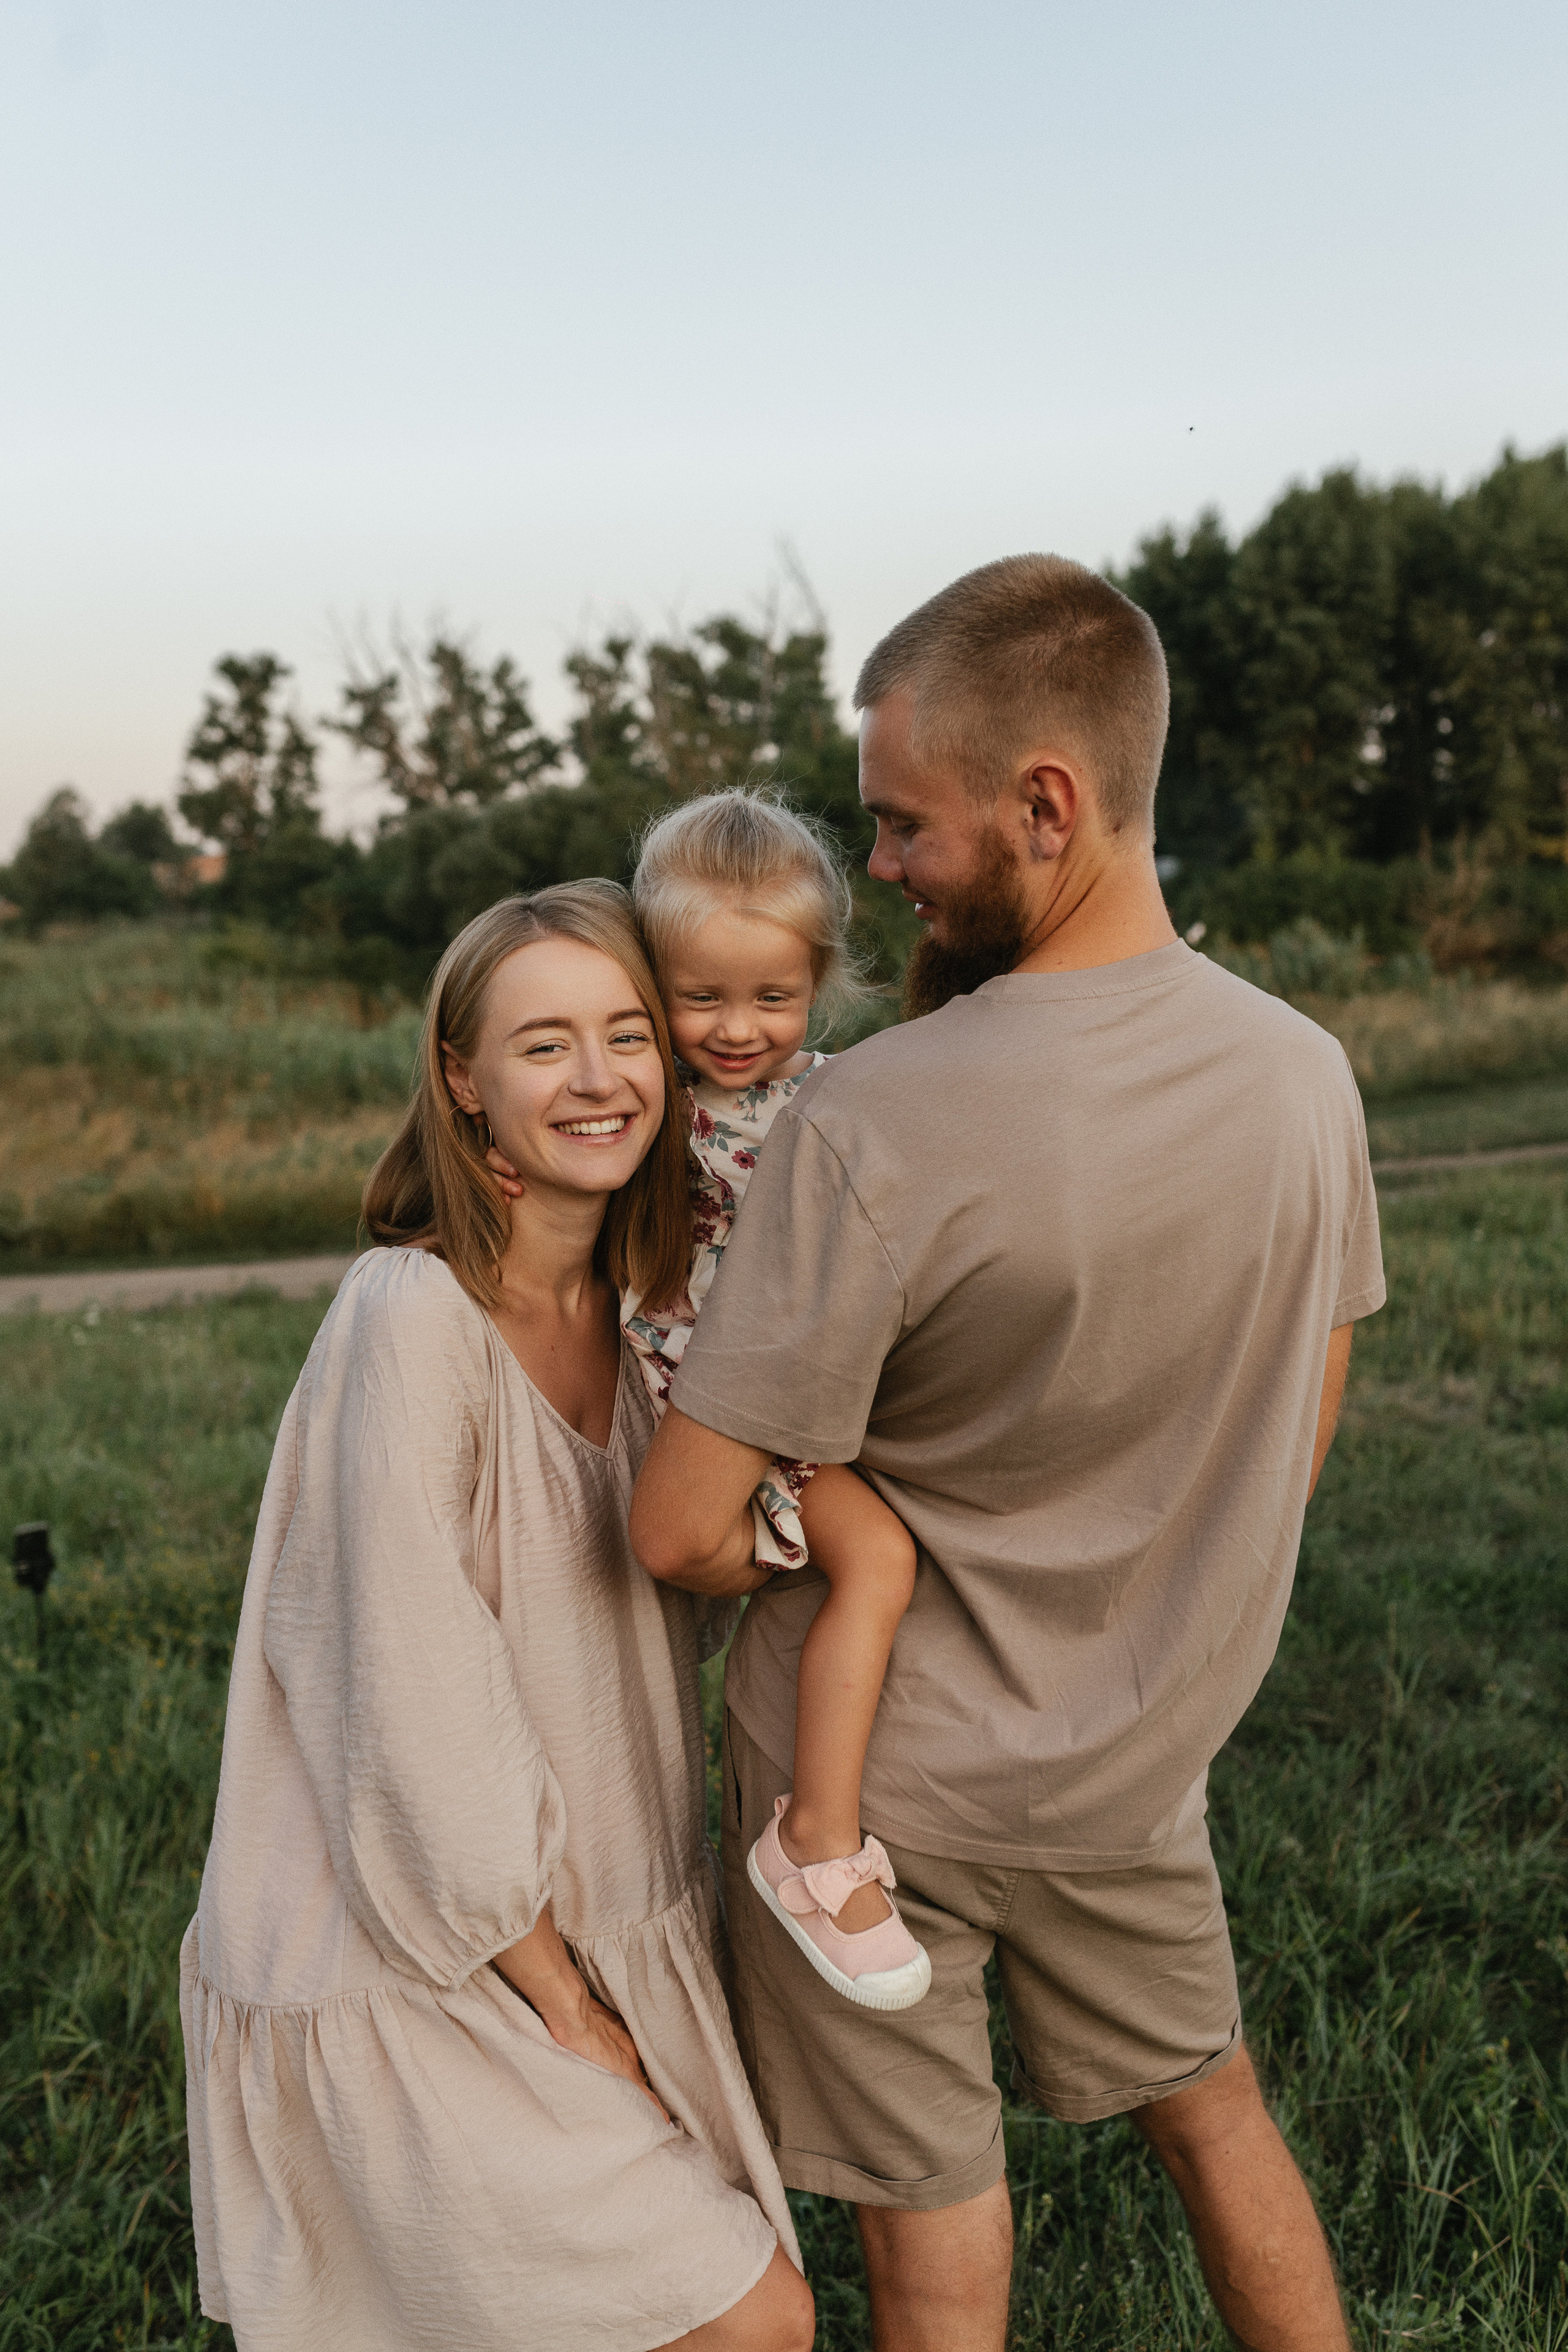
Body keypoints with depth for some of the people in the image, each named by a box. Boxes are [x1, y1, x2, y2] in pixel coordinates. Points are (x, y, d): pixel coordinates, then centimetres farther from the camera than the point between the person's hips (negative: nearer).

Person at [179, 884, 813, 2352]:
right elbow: (416, 1714, -21)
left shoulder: (641, 1308, 2)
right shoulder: (411, 1317, -22)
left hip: (616, 1932, 7)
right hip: (421, 1971, -7)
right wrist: (561, 2006, -13)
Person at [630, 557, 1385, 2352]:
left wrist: (823, 1557, -3)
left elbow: (680, 1529, -25)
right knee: (1212, 2111, 28)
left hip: (879, 1768, -4)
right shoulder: (1304, 1075, -10)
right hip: (1139, 1752, 5)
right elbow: (1295, 1436, 4)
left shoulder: (867, 1125, -30)